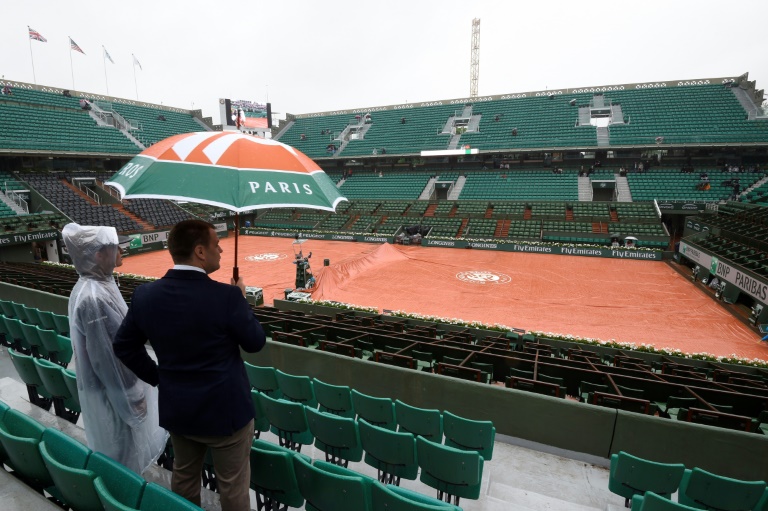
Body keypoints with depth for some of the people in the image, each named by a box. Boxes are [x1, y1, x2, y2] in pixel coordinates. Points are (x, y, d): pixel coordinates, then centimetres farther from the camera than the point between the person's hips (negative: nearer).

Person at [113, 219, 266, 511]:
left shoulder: (145, 295, -8)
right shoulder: (226, 296, -25)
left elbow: (123, 346, 5)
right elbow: (255, 343, -12)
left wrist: (157, 377, 12)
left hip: (176, 408, 6)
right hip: (225, 408, -5)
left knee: (183, 477, 27)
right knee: (233, 485, 15)